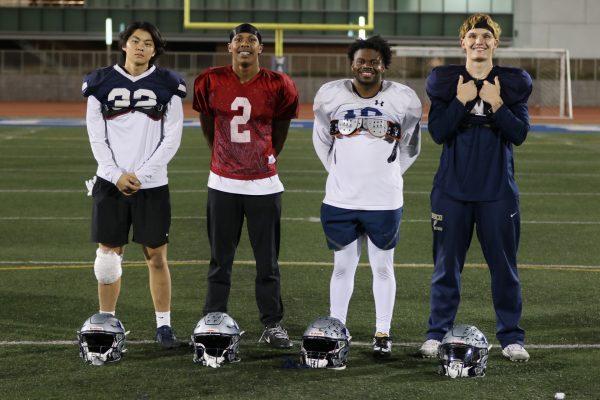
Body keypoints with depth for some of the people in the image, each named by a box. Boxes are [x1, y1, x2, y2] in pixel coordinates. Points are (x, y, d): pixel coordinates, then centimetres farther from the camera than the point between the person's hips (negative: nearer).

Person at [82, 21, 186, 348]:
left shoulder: (167, 85, 2)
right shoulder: (101, 83, 5)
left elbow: (171, 139, -1)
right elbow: (97, 138, 3)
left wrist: (141, 174, -10)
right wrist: (117, 174, -9)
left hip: (152, 185, -1)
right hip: (110, 183, 1)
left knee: (156, 257, 3)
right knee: (108, 256, 4)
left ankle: (163, 324, 12)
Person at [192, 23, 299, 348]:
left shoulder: (278, 86, -5)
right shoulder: (211, 82, -3)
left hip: (264, 183, 0)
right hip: (223, 184, 0)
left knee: (268, 261, 5)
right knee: (220, 260, 8)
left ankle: (272, 325, 14)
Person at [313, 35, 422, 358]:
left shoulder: (403, 99, -3)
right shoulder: (330, 95, -1)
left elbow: (410, 147, 12)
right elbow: (322, 141, 14)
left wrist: (386, 174, 10)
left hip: (384, 201, -1)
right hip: (340, 200, 1)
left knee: (383, 267, 8)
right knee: (343, 266, 10)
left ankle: (383, 334, 17)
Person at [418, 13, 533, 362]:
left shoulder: (512, 84, 3)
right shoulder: (445, 82, 1)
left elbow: (519, 134, -6)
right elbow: (438, 132, -8)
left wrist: (496, 105, -18)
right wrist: (461, 101, -17)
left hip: (498, 192, 0)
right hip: (453, 190, 0)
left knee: (505, 266, 5)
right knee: (447, 266, 7)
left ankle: (512, 337, 13)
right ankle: (437, 334, 15)